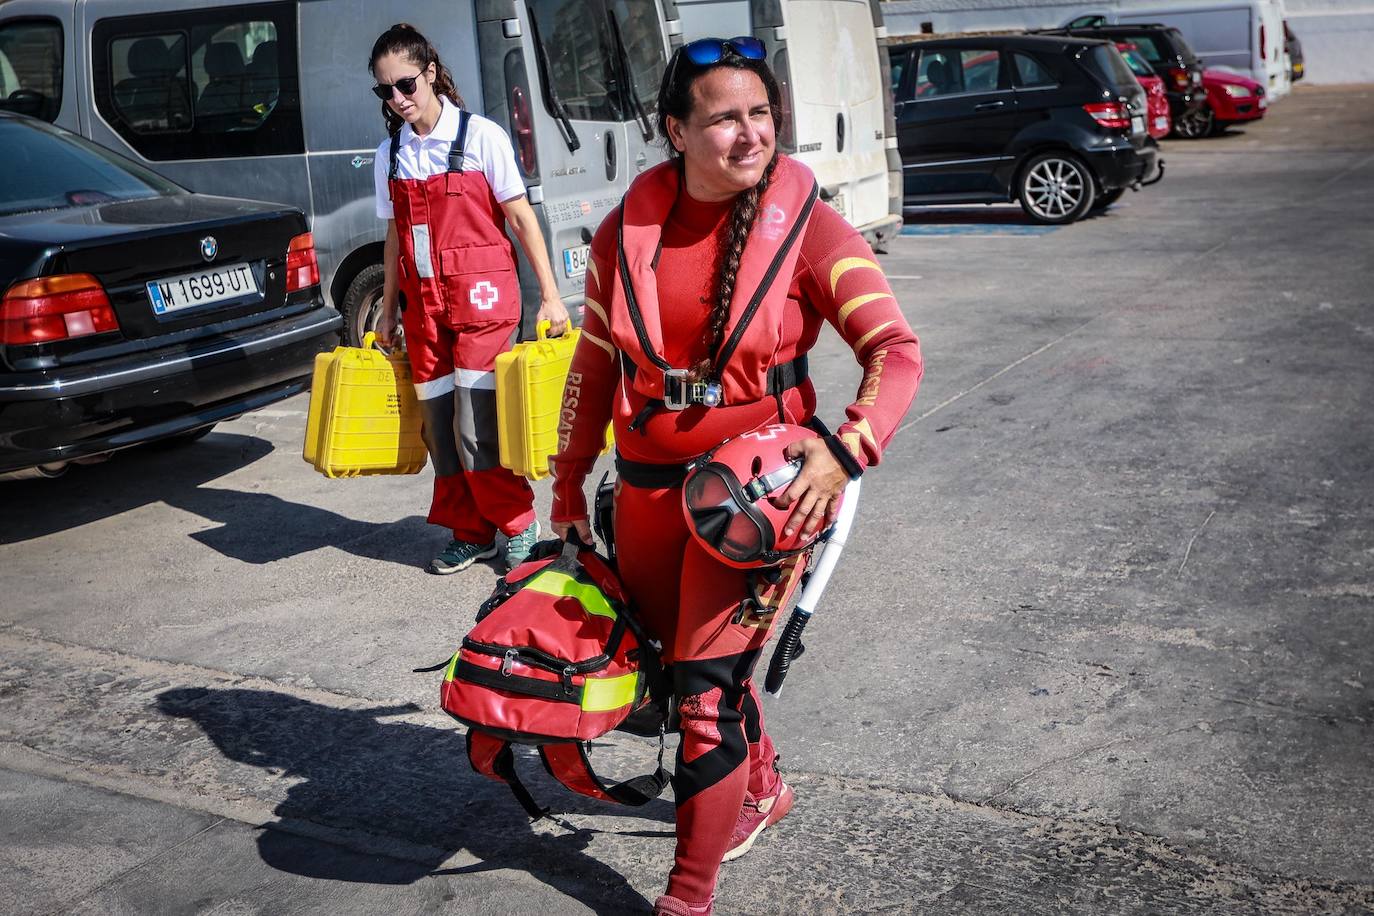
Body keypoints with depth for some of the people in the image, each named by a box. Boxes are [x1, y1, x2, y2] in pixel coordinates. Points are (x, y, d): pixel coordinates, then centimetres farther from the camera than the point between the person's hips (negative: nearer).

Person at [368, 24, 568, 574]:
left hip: (481, 296, -5)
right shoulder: (390, 154, 10)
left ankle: (519, 525, 7)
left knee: (475, 424, -10)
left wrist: (550, 296, -7)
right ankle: (470, 534, 20)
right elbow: (395, 239, 17)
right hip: (423, 303, 5)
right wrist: (388, 312, 17)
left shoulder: (480, 136, -5)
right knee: (439, 425, 6)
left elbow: (522, 219, -4)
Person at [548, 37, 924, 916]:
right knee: (682, 660, 20)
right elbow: (595, 363, 11)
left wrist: (845, 452, -30)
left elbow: (897, 350, -14)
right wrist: (569, 479, 14)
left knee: (707, 687, -8)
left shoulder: (806, 226, -9)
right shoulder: (628, 231, 1)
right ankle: (762, 789, 49)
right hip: (648, 487, 5)